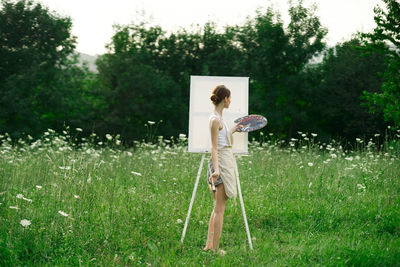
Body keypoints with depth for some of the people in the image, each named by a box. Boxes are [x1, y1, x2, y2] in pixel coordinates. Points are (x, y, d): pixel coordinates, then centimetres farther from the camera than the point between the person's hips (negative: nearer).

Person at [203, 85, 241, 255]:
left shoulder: (218, 118, 14)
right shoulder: (215, 120, -14)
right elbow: (214, 147, -19)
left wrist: (233, 130, 39)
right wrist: (216, 169, -28)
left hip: (225, 162, 10)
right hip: (221, 163, -10)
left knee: (218, 207, 13)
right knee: (219, 208, -6)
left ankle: (209, 244, 16)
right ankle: (215, 249, -2)